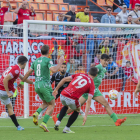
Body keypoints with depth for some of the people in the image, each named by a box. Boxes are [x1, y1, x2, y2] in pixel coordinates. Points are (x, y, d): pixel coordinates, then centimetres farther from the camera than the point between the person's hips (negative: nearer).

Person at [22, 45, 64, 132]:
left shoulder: (36, 61, 12)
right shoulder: (48, 60, -7)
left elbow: (28, 73, 15)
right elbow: (54, 70, -23)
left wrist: (22, 82, 25)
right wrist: (60, 63, -9)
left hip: (37, 86, 7)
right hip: (45, 85, -7)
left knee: (46, 103, 24)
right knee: (52, 105, 3)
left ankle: (37, 113, -5)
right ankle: (44, 123, -12)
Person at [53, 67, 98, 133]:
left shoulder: (80, 75, 18)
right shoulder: (92, 85, 6)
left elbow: (64, 79, 14)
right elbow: (88, 101, -3)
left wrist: (56, 89, 23)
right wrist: (85, 116, -5)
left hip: (62, 95, 4)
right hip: (72, 99, -4)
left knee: (65, 106, 38)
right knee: (77, 111, 29)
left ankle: (57, 122, 22)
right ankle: (66, 129, 25)